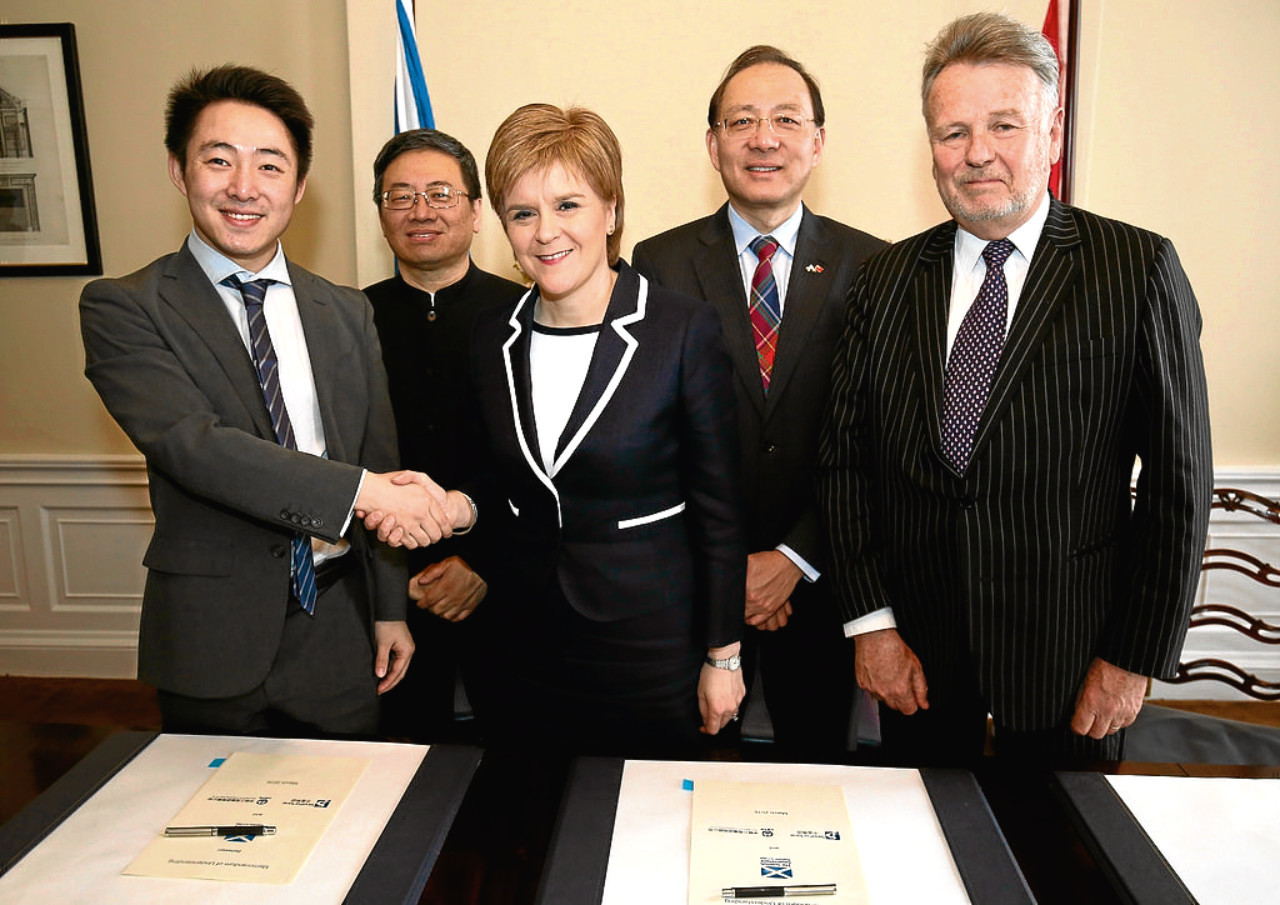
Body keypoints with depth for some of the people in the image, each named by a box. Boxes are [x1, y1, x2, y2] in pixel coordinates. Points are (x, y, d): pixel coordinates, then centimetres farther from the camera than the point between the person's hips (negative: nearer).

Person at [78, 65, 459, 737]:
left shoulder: (347, 312, 6)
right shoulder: (121, 308, -5)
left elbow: (381, 463, 7)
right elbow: (190, 442, -20)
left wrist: (391, 608, 6)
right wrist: (361, 490, -26)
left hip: (340, 634, 3)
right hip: (213, 644, -3)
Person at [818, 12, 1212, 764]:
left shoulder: (1138, 271, -6)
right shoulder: (887, 280, 1)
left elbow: (1178, 480, -6)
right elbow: (847, 458, 1)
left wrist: (1137, 656, -6)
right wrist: (872, 622, -4)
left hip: (1068, 646, -2)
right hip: (917, 644, 2)